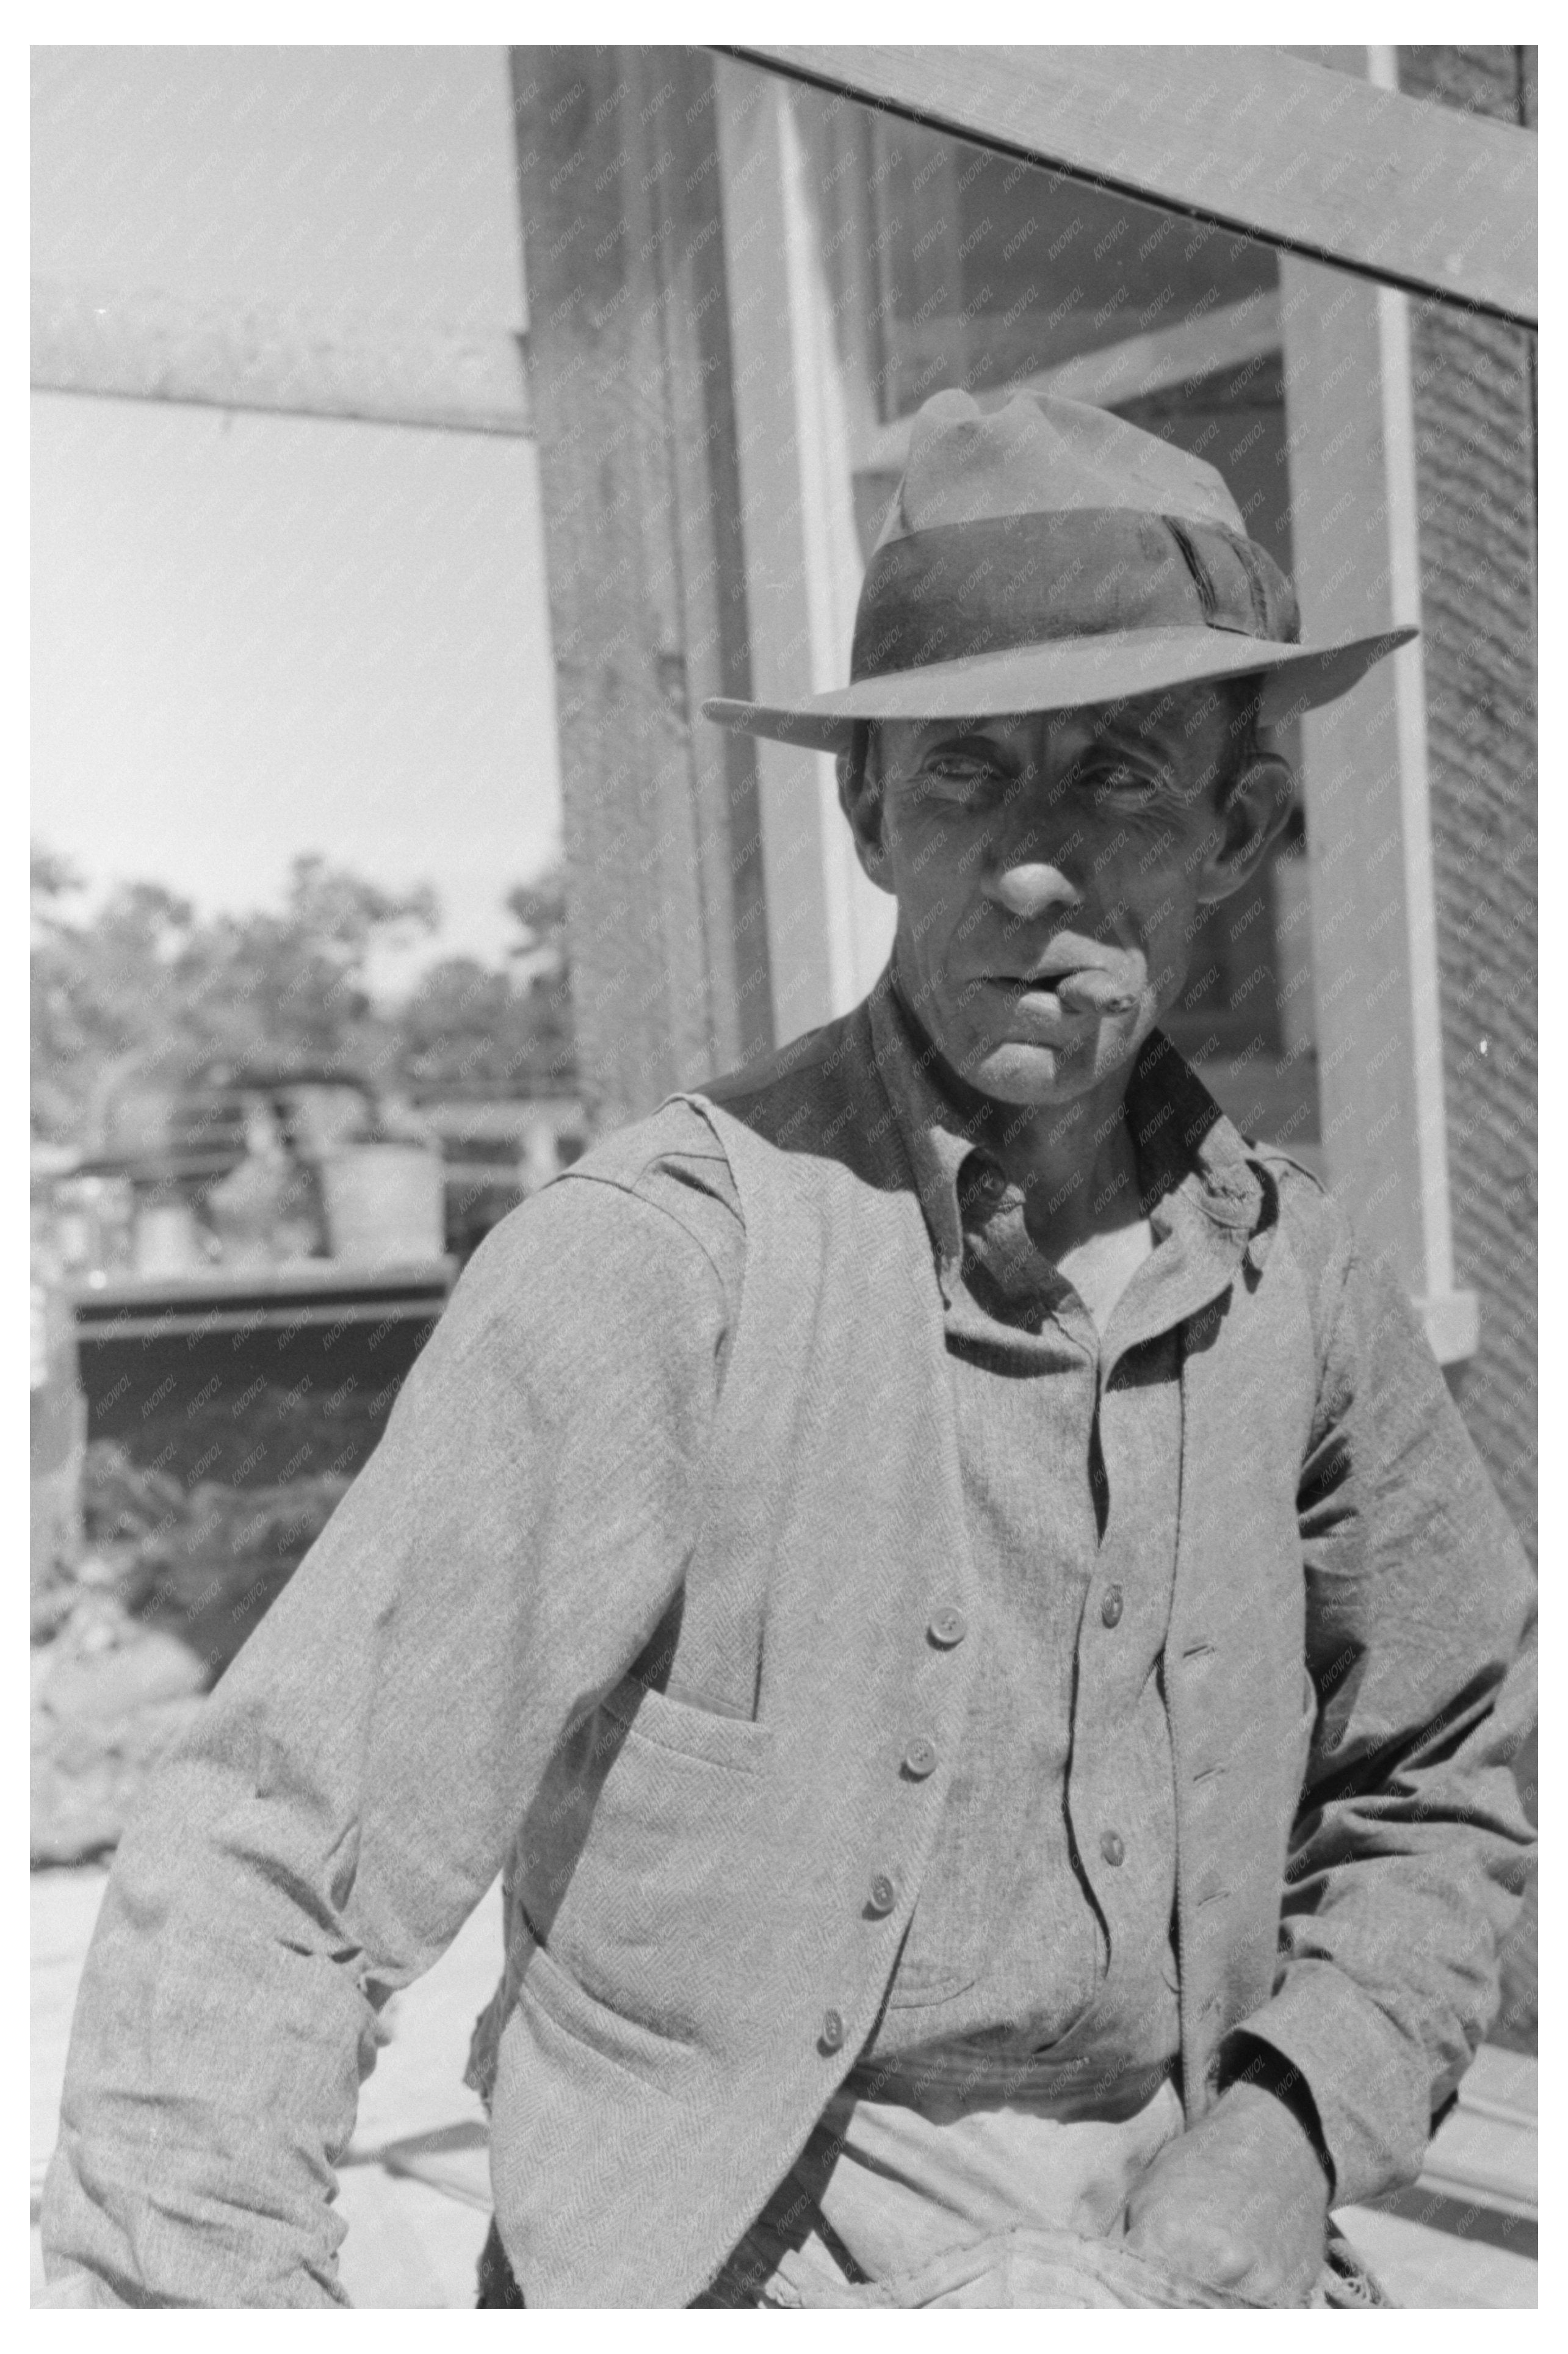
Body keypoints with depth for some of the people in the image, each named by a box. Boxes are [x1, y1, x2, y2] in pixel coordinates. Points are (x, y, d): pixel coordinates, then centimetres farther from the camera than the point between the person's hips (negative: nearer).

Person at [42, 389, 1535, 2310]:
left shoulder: (1293, 1284, -3)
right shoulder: (647, 1264, -19)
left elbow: (1435, 1789, 12)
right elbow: (258, 1896, -18)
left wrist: (1284, 2128, -2)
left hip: (1183, 2253, 5)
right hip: (735, 2276, -5)